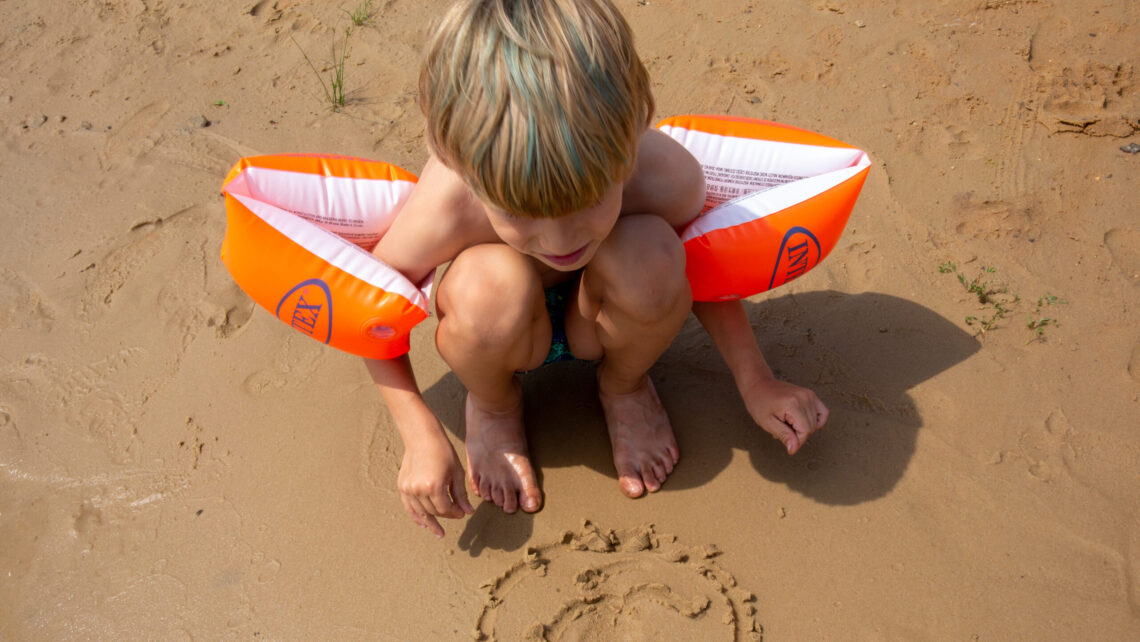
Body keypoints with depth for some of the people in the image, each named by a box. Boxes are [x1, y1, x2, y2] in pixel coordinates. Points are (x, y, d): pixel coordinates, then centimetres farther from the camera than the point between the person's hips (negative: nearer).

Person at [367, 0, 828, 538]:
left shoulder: (665, 178, -33)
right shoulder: (446, 210, -37)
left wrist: (755, 382, -8)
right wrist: (421, 435, -23)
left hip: (596, 322, 1)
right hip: (510, 331, -1)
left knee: (651, 254, -34)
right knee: (492, 281, -38)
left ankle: (625, 386, 3)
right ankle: (492, 406, 1)